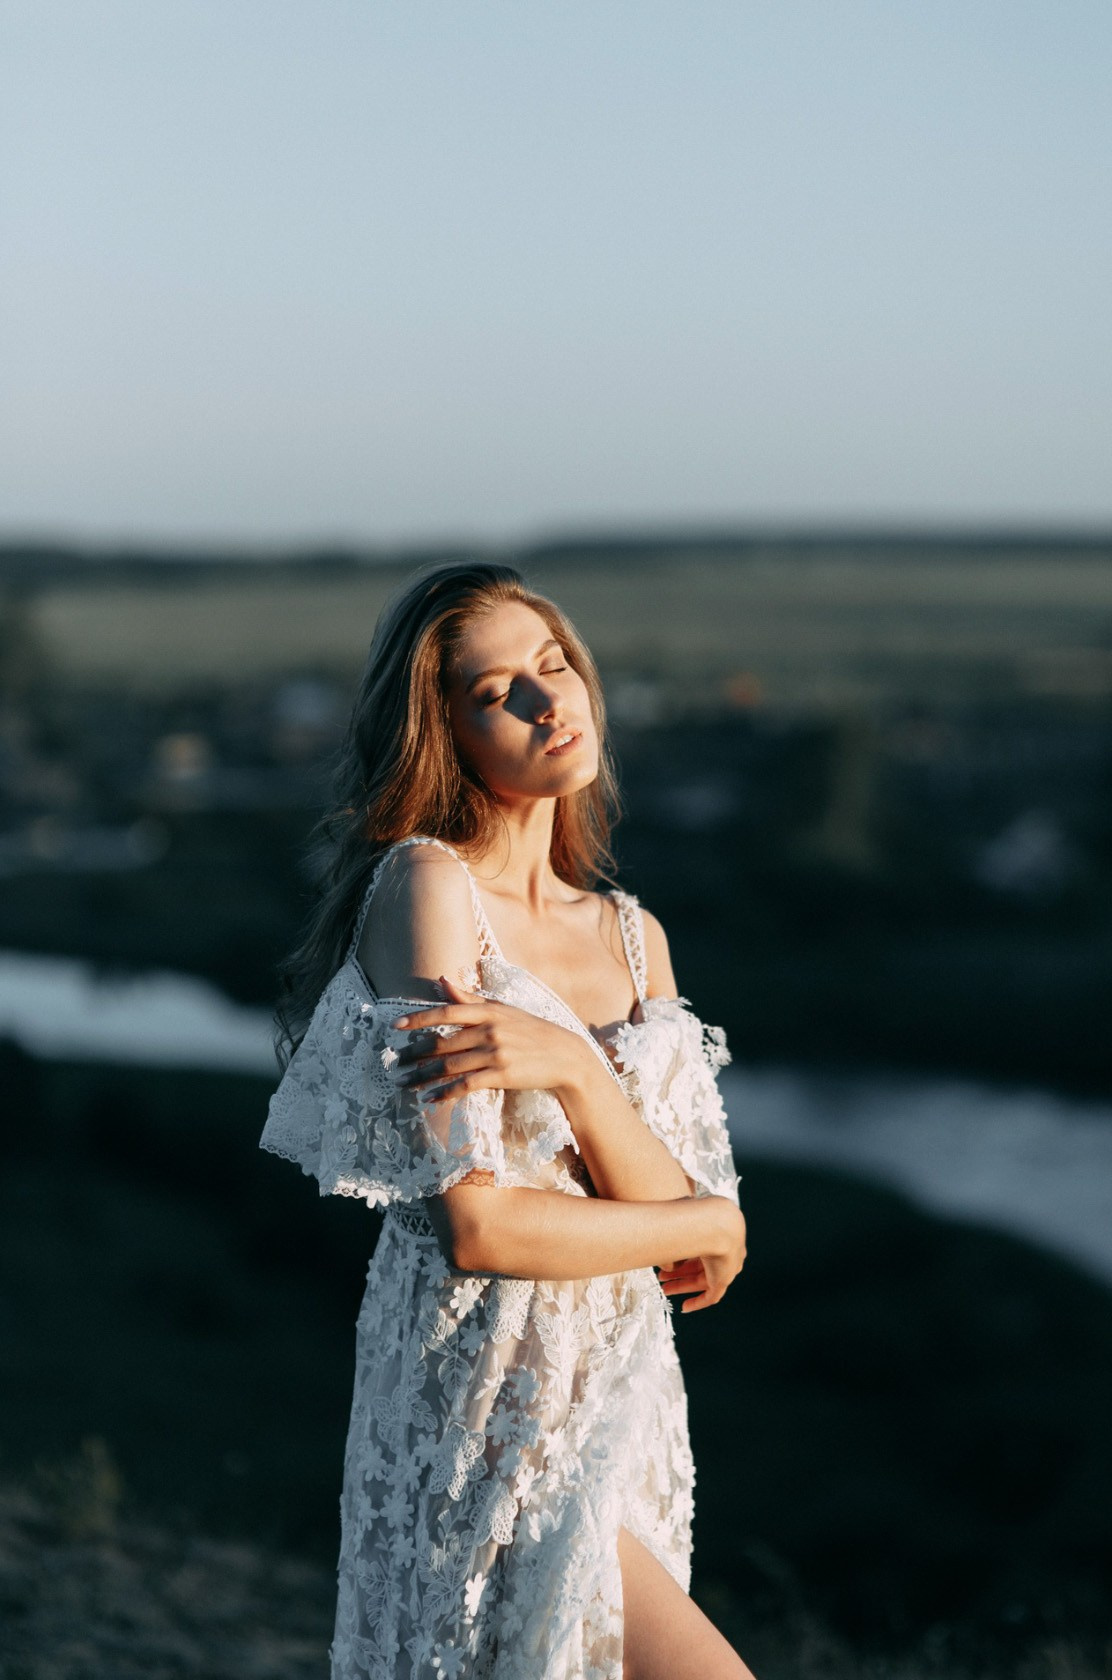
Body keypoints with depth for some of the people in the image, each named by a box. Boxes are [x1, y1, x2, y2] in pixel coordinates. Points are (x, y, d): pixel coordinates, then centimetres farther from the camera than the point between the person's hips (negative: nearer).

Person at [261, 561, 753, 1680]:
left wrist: (569, 1063, -18)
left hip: (624, 1402, 7)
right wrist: (713, 1224, -3)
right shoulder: (425, 884, -10)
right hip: (486, 1416, -7)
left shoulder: (631, 935, 10)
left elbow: (684, 1247, -2)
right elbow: (474, 1224, -17)